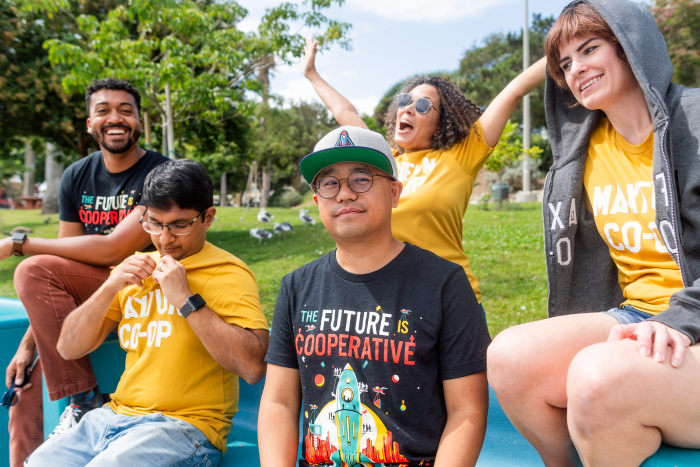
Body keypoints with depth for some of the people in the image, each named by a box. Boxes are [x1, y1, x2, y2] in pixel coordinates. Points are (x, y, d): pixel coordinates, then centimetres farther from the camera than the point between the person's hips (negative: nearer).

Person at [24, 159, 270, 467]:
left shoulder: (228, 273, -5)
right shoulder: (135, 269, 15)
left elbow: (253, 367, -19)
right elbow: (69, 349, 13)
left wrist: (186, 299, -19)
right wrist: (111, 286, -3)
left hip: (183, 425, -5)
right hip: (114, 416, 6)